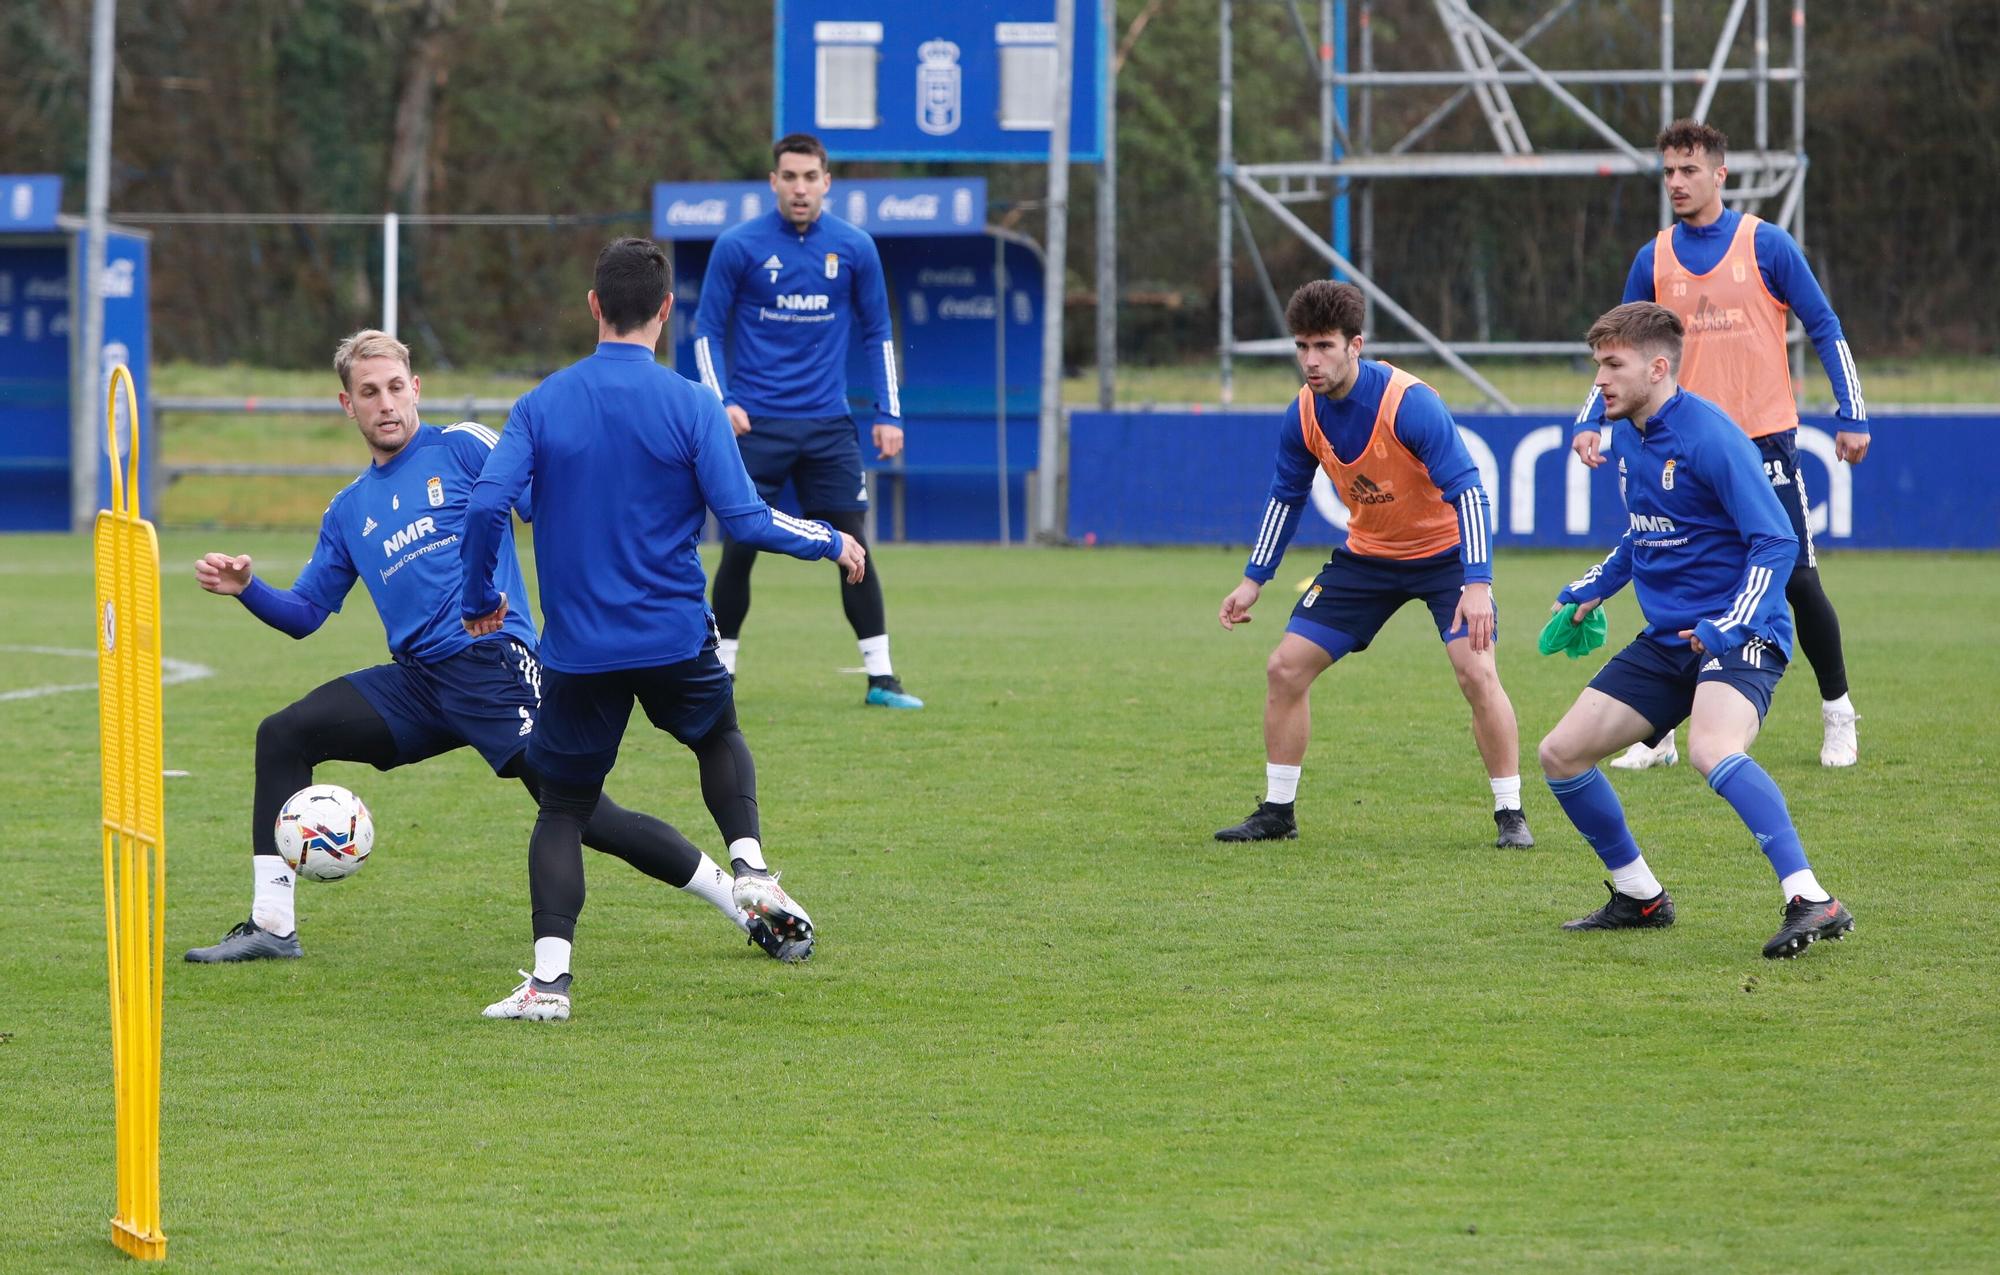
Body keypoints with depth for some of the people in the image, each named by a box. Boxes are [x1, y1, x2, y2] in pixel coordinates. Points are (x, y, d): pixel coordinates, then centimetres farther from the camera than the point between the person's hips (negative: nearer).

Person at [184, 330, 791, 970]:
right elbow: (304, 612, 21)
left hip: (492, 664, -6)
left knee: (583, 816, -14)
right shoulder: (349, 510, 19)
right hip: (416, 681, 6)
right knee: (283, 735, -5)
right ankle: (272, 926, -1)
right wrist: (246, 586, 2)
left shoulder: (461, 448, 2)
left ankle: (754, 911, -5)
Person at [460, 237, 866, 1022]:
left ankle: (548, 977, -4)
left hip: (577, 651, 1)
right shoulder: (691, 406, -8)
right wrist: (831, 542, 5)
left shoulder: (543, 404, -2)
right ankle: (751, 872, 9)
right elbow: (743, 520, -12)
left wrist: (481, 599, 7)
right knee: (719, 737, 30)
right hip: (674, 636, 0)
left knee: (563, 805, 11)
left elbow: (485, 505, -10)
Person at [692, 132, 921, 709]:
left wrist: (889, 414, 4)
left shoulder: (854, 248, 3)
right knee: (739, 551, -2)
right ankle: (719, 673, 12)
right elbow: (708, 331, 1)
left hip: (828, 424, 2)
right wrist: (722, 403, -12)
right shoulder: (738, 246, -4)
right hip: (756, 424, -2)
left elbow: (876, 334, 11)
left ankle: (881, 678, 3)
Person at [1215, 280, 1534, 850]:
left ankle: (1511, 815, -8)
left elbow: (1467, 491, -30)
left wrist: (1477, 584, -39)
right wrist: (1254, 580, 5)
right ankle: (1276, 812, 13)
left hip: (1445, 552, -5)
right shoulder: (1303, 415, -11)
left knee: (1477, 673, -22)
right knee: (1286, 668, -1)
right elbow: (1286, 497, 7)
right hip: (1367, 555, 5)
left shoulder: (1409, 403, -29)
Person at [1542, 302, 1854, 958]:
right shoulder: (1625, 436, 10)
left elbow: (1776, 542, -19)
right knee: (1561, 754, 6)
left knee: (1712, 751, -36)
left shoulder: (1708, 435, -17)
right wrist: (1590, 592, 19)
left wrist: (1728, 627, -28)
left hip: (1739, 635, -9)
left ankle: (1813, 903, -38)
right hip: (1665, 638, 9)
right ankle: (1639, 898, 23)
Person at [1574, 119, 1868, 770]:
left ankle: (1838, 715, 15)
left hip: (1763, 440, -3)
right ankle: (1658, 733, 6)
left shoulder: (1766, 244, -2)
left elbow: (1824, 328, 1)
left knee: (1796, 579, -2)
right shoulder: (1653, 259, 7)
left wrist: (1851, 415, -5)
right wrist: (1590, 422, -1)